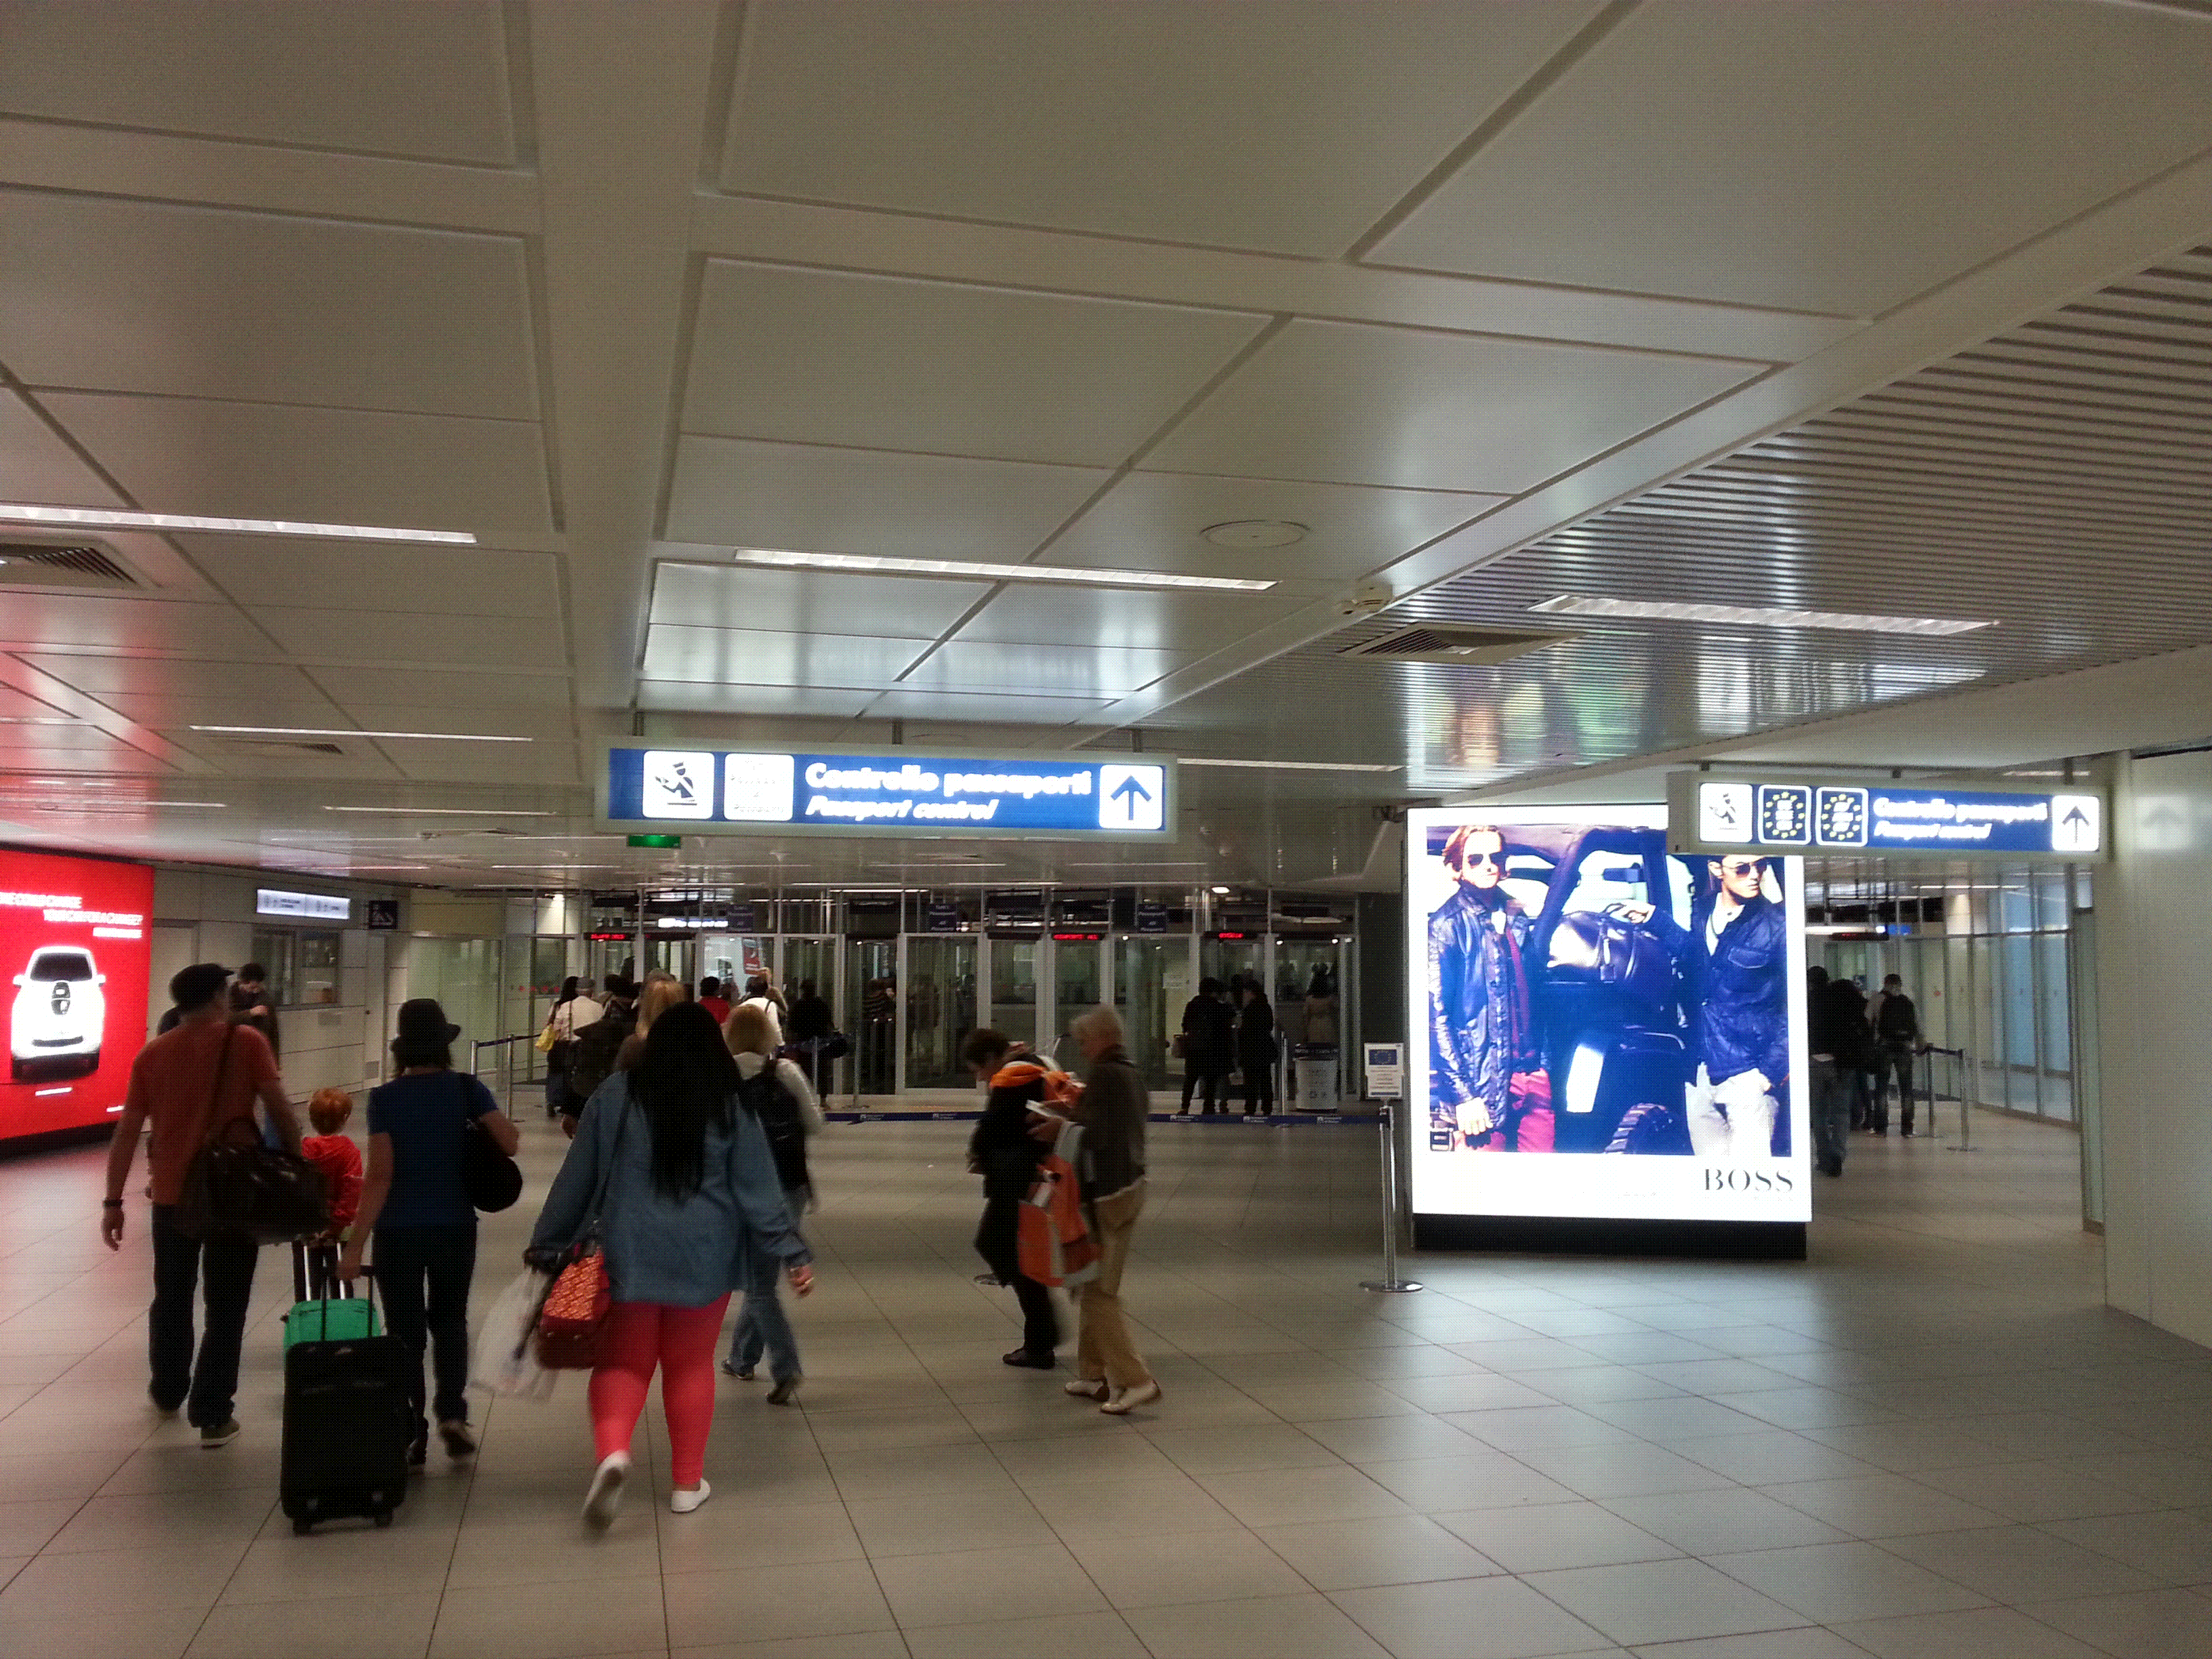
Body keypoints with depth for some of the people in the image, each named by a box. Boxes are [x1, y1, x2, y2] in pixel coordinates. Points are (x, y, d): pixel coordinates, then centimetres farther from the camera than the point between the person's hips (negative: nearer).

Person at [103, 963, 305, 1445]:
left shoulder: (152, 1054, 2)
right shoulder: (247, 1043, -7)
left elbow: (126, 1133, 3)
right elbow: (280, 1110, -11)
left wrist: (113, 1201, 8)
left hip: (172, 1195, 3)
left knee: (171, 1298, 22)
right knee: (225, 1308, 5)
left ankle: (168, 1392, 38)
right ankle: (212, 1415, 5)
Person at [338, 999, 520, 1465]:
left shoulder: (386, 1098, -9)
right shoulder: (466, 1089, -5)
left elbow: (380, 1176, -14)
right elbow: (510, 1143, -12)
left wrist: (356, 1245, -11)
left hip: (398, 1230, -1)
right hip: (455, 1226, 2)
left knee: (406, 1330, 11)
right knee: (450, 1321, 19)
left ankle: (411, 1432, 11)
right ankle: (451, 1412, 5)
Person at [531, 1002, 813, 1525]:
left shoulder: (615, 1095, -2)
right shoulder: (731, 1107, -3)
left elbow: (577, 1178, 3)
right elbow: (759, 1191, -3)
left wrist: (547, 1244, 13)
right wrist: (792, 1254, 2)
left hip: (631, 1253, 0)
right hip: (704, 1256, 0)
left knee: (623, 1361, 11)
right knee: (691, 1365, 14)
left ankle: (612, 1451, -14)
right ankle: (687, 1483, 20)